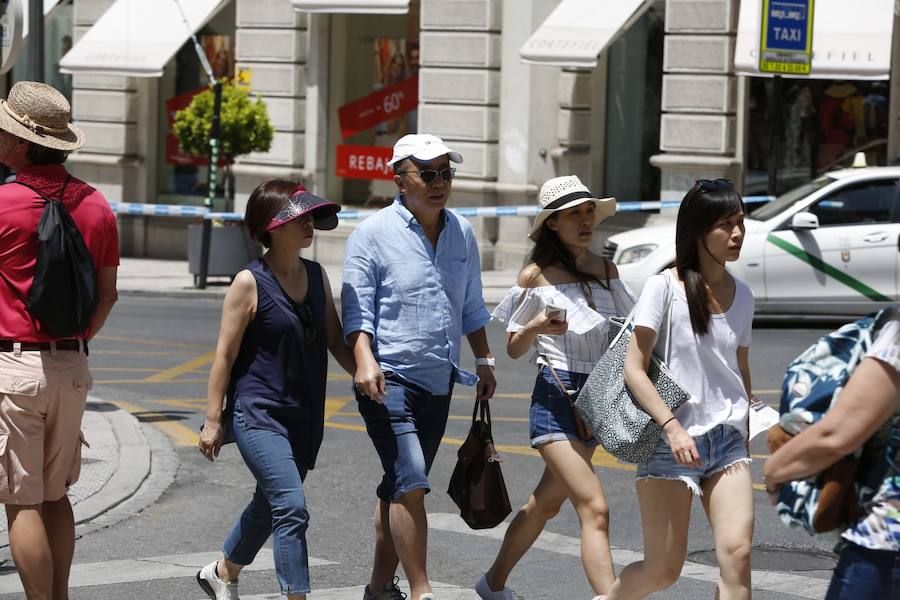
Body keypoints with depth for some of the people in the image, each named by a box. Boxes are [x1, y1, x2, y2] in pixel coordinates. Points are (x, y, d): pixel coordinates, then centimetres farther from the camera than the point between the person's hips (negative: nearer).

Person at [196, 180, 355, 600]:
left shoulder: (317, 276, 8)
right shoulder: (250, 283, -10)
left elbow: (335, 342, 14)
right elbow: (225, 354, -8)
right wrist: (213, 420, -8)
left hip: (304, 418, 7)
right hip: (258, 414, -7)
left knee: (269, 507, 20)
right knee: (292, 509, -18)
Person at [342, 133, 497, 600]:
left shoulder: (461, 234, 11)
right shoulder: (374, 234, -6)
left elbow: (471, 307, 23)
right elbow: (357, 310, -10)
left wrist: (484, 361, 21)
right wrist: (365, 361, -24)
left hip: (439, 383, 6)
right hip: (389, 382, -6)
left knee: (402, 488, 12)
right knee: (411, 481, -17)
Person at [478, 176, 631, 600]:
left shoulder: (606, 269, 7)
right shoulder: (536, 275, -6)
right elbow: (513, 348, 0)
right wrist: (535, 327, -21)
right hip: (555, 399, -6)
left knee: (546, 503, 20)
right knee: (594, 509, -17)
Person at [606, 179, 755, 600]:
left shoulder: (741, 295, 8)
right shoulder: (664, 288, -8)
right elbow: (634, 369, -11)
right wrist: (672, 427, -22)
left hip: (727, 440, 4)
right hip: (670, 442, -4)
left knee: (737, 553, -14)